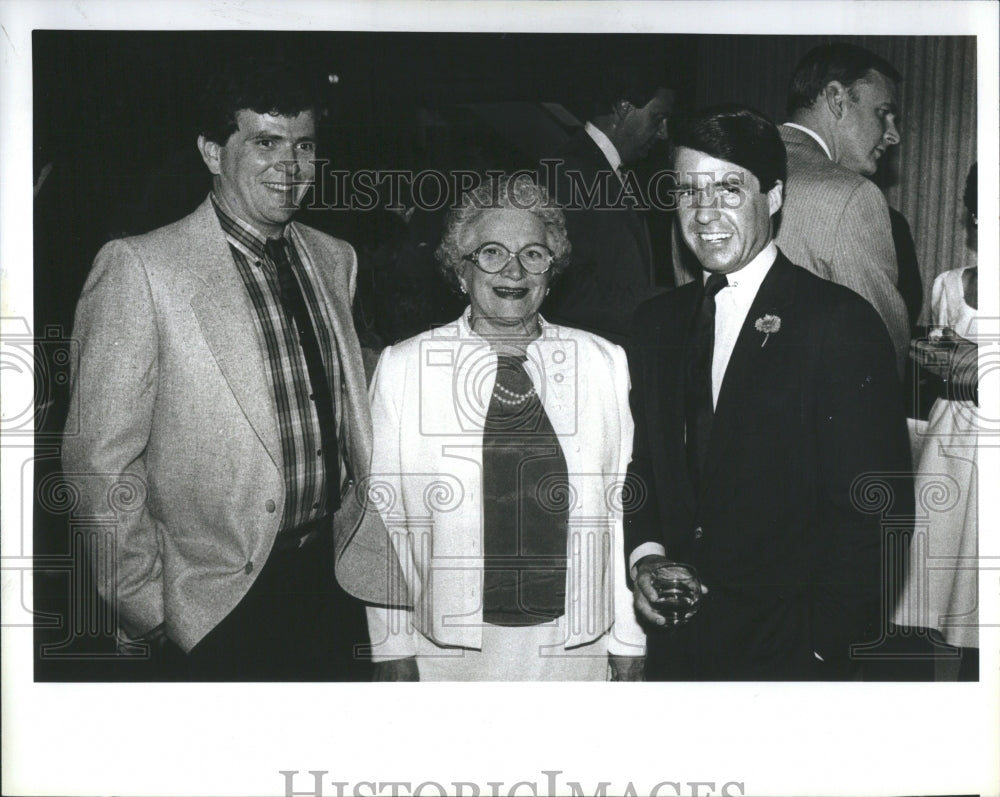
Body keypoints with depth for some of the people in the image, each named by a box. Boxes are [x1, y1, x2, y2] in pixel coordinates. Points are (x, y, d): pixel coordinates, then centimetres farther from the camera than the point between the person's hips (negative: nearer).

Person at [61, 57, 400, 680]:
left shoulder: (335, 260, 9)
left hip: (334, 580, 6)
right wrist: (146, 610, -8)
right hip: (216, 603, -5)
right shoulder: (139, 267, -11)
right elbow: (100, 460, -10)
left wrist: (367, 546, 9)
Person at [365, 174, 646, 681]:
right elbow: (383, 515, -2)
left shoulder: (606, 363, 3)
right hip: (450, 647, -1)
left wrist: (630, 642, 0)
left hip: (578, 645, 2)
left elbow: (625, 507, 2)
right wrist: (393, 649, -4)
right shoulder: (402, 368, -1)